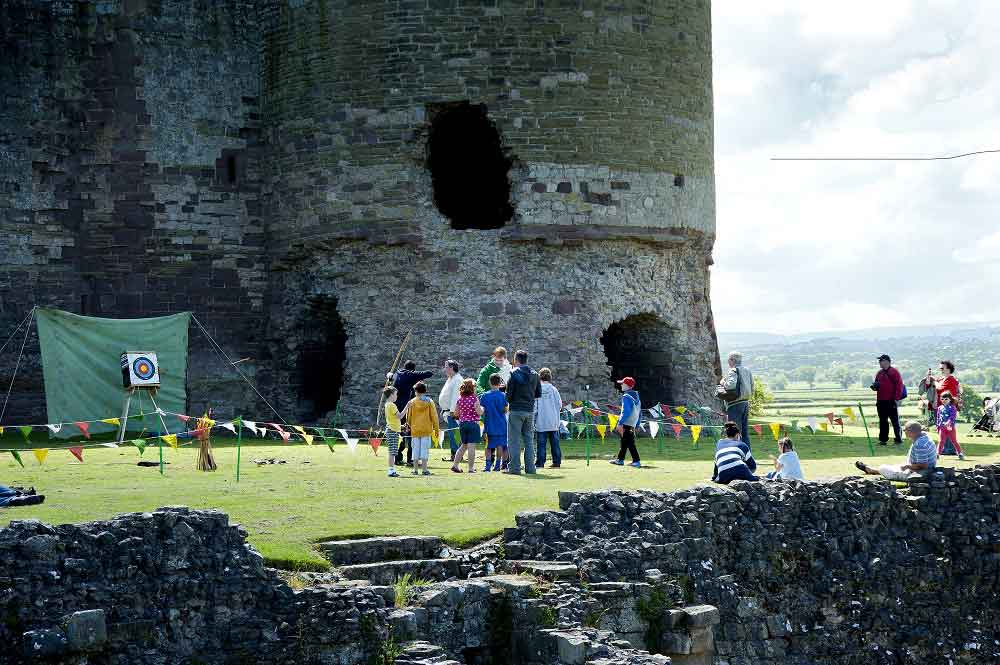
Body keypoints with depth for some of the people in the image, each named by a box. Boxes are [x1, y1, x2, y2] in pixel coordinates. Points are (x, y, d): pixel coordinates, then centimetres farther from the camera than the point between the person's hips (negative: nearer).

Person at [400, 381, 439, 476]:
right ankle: (425, 469, -1)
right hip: (426, 430, -1)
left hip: (415, 430, 1)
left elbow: (408, 417, 5)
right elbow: (434, 417, -3)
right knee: (425, 449, 1)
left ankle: (416, 469, 7)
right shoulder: (429, 402, -2)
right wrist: (437, 429, 4)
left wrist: (411, 426, 24)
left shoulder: (412, 402, 0)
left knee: (416, 449, 7)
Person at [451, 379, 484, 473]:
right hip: (473, 423, -6)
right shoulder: (474, 399, -11)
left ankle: (455, 464, 14)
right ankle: (471, 468, 0)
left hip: (462, 424, 6)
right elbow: (479, 412, -14)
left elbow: (456, 413, 9)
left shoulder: (460, 399, 4)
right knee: (471, 446, -2)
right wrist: (482, 408, 6)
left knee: (464, 446, 19)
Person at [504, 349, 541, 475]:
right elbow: (538, 393, 10)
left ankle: (514, 468, -4)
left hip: (516, 410, -5)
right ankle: (530, 468, 9)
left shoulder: (514, 373, -9)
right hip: (530, 410, 5)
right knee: (529, 440, 11)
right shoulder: (534, 374, 7)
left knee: (514, 440, -1)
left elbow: (509, 393, -12)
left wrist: (508, 401, 8)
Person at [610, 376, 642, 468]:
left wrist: (620, 423, -23)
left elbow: (626, 411, -22)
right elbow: (639, 413, 19)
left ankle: (636, 462, -12)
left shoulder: (626, 396, -12)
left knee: (630, 443, -9)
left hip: (626, 424, -10)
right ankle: (620, 459, 28)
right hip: (633, 425, 10)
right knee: (624, 442, 19)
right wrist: (636, 425, 23)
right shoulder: (636, 397, 16)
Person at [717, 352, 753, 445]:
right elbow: (752, 389, 16)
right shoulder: (747, 371, 12)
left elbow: (731, 385, -27)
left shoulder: (733, 371, -11)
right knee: (745, 432, 13)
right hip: (746, 403, 8)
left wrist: (723, 383, -9)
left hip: (735, 404, -8)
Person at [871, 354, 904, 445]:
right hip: (880, 401, 7)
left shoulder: (894, 372, -6)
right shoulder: (879, 373, 15)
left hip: (891, 401, -7)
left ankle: (899, 439, 3)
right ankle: (883, 439, 14)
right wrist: (874, 386, -1)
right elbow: (876, 385, 24)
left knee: (895, 421, -2)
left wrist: (896, 398, -16)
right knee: (883, 421, 10)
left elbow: (899, 385, -11)